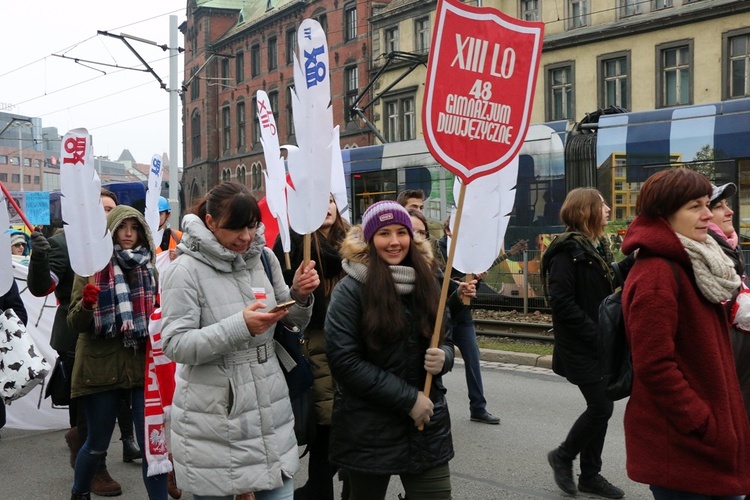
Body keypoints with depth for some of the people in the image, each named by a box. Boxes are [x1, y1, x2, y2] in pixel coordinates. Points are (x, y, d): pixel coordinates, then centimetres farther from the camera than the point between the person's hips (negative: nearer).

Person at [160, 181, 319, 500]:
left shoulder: (264, 258, 4)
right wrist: (239, 327, -28)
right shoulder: (186, 270, -11)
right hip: (214, 422, -4)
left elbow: (293, 323, 12)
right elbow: (176, 345, -17)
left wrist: (300, 296, -10)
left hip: (270, 411, 4)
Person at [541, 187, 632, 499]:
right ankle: (563, 456, 17)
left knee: (599, 408, 11)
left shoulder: (597, 246, 10)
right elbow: (561, 301, -22)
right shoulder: (567, 250, -17)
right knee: (601, 407, -5)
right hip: (580, 346, -8)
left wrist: (632, 262, 5)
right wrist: (595, 334, -20)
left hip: (599, 343, 8)